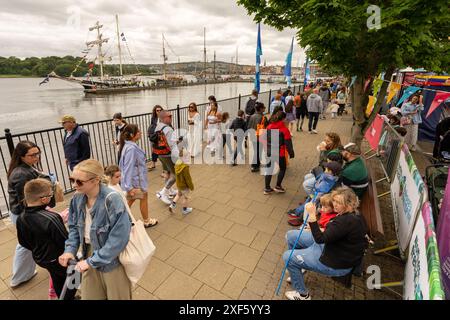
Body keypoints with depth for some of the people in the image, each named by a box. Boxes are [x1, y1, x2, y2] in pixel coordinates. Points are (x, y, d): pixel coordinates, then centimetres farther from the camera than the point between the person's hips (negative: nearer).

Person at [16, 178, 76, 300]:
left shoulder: (21, 218, -13)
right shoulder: (51, 218, -36)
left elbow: (23, 242, 3)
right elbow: (66, 242, -28)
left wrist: (38, 250, 18)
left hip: (40, 259, 7)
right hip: (59, 259, -7)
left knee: (57, 280, 28)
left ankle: (63, 297, 47)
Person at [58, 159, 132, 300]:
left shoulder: (112, 200, -30)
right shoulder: (77, 198, -7)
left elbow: (119, 238, -28)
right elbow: (74, 227, 8)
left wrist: (92, 261, -22)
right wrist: (70, 250, -7)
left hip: (112, 258, -6)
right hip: (90, 252, 6)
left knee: (117, 296, 17)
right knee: (90, 295, 23)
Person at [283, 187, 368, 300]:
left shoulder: (346, 221, -33)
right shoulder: (354, 215, -2)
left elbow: (320, 239, -33)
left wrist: (312, 216, -39)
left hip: (337, 263, -10)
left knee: (288, 257, -7)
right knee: (291, 236, 8)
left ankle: (302, 295, 14)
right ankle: (297, 272, 28)